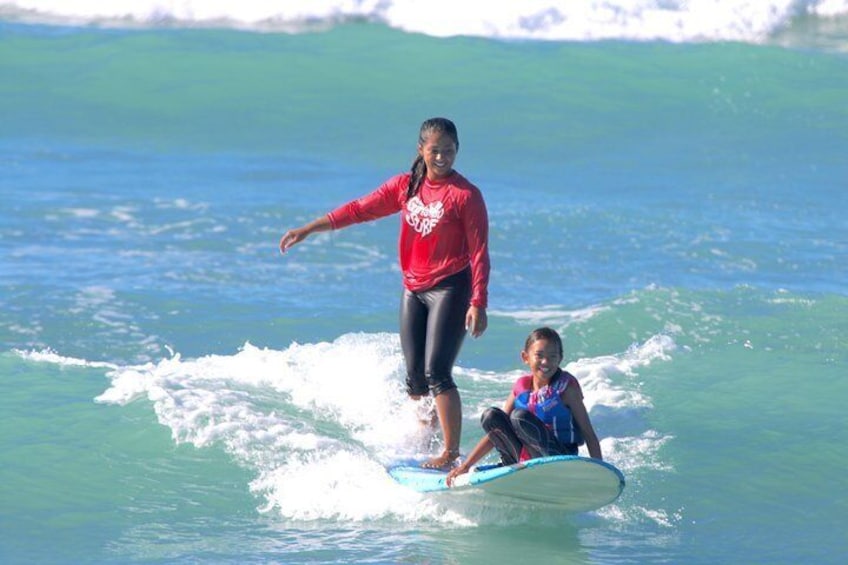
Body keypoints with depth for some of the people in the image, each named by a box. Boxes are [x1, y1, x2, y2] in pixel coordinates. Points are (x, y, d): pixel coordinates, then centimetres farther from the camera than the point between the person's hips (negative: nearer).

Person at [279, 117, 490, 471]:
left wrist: (478, 304, -18)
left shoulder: (465, 195, -9)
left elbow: (479, 253, -11)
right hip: (413, 290, 6)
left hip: (449, 289, -6)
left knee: (437, 373, -16)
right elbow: (359, 210, 11)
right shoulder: (405, 186, 8)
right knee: (415, 378, 6)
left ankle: (452, 453, -14)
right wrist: (307, 230, 8)